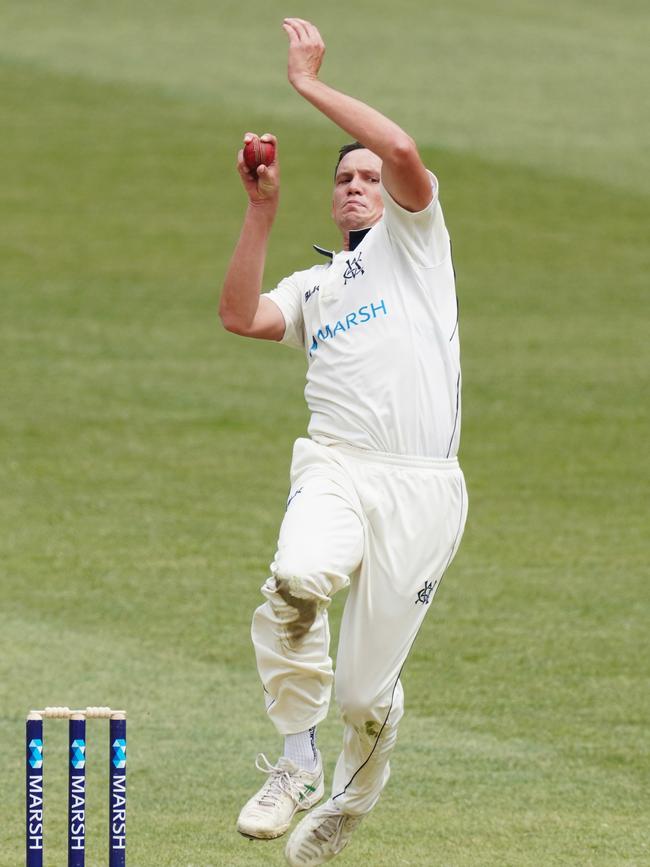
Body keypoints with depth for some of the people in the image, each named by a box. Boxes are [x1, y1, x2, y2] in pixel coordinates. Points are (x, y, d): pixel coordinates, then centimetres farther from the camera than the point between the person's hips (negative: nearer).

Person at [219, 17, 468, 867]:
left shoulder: (412, 238, 16)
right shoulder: (311, 288, 27)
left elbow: (403, 151, -4)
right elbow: (241, 316, 6)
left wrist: (309, 83, 2)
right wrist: (261, 212, 4)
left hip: (422, 486, -2)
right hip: (336, 469, 2)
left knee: (367, 690, -2)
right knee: (298, 581, -33)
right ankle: (297, 761, -17)